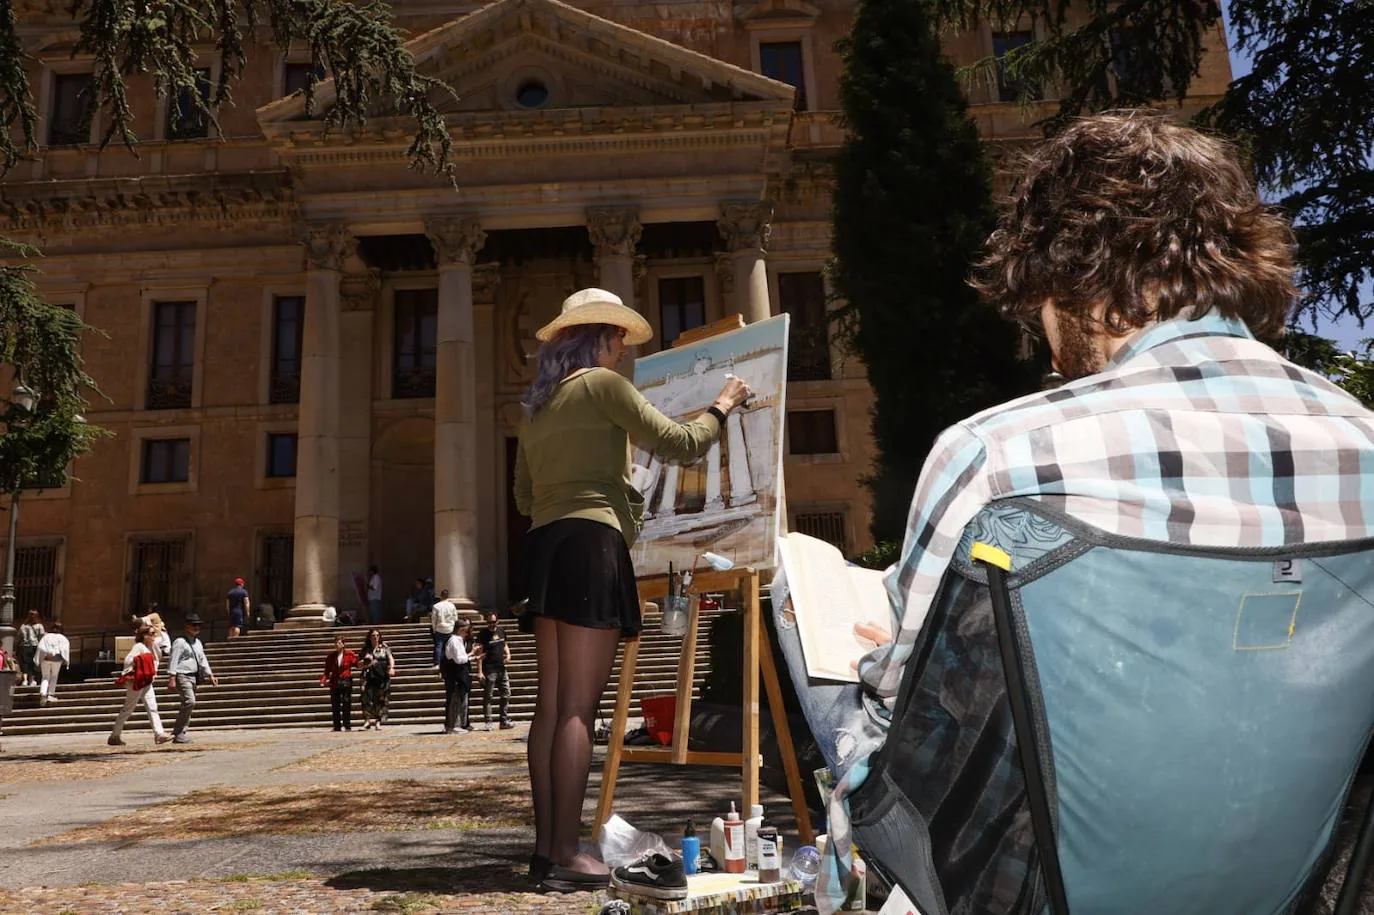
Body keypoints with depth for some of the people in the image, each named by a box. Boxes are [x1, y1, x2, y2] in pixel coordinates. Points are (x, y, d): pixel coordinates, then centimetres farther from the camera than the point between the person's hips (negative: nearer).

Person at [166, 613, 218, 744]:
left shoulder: (198, 642, 18)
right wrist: (172, 678, -20)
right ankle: (177, 734, -17)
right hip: (182, 676, -9)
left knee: (188, 705, 8)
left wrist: (210, 675, 16)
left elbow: (203, 660, 22)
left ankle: (180, 733, 14)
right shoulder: (180, 642, -7)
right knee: (190, 701, -21)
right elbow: (173, 660, -12)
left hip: (193, 677, 9)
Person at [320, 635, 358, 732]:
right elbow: (327, 670, 7)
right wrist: (323, 680, -8)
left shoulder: (349, 655, 1)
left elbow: (357, 664, -2)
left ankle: (347, 726, 2)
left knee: (346, 704, -3)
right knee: (335, 706, 3)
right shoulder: (331, 656, 8)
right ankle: (337, 726, 9)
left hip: (346, 682, -3)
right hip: (334, 683, 3)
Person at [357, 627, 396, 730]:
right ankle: (367, 721, -11)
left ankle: (378, 722, 5)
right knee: (367, 698, -14)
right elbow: (359, 665, 12)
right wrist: (367, 664, -8)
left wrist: (391, 668, -22)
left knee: (381, 700, -1)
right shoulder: (365, 649, 11)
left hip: (382, 677, 0)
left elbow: (391, 658, -4)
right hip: (369, 678, 0)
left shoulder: (384, 647, 10)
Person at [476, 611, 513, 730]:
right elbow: (479, 653, -10)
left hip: (502, 668, 6)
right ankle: (487, 722, 4)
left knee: (506, 694, 6)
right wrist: (479, 671, -15)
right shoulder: (483, 634, -7)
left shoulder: (501, 631, 9)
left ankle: (505, 721, 13)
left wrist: (508, 654, 2)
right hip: (489, 670, -6)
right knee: (487, 697, -1)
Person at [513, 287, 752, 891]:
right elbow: (678, 443, -3)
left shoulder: (538, 405, 23)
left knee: (551, 704, 6)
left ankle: (546, 847, 8)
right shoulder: (602, 384, 1)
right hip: (590, 544, -8)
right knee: (577, 707, -10)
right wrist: (723, 407, 15)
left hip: (543, 547, 8)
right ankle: (566, 855, -9)